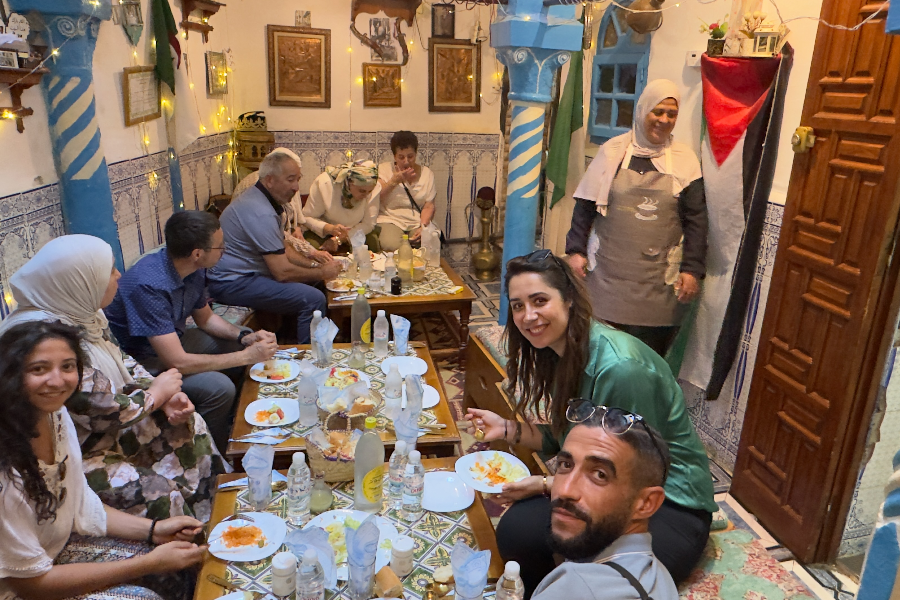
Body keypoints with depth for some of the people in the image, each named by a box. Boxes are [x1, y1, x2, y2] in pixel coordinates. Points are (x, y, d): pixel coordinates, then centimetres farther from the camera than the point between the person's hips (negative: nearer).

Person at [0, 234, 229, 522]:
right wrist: (156, 393, -11)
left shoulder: (83, 314, -2)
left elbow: (122, 368, 9)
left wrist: (168, 398, -7)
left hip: (101, 431, 10)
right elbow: (107, 413, -29)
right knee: (159, 495, -21)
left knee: (189, 425, 6)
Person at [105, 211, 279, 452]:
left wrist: (245, 336, -9)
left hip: (173, 340, 9)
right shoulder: (150, 285, -34)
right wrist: (247, 356, -29)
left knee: (243, 348, 5)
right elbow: (176, 362, -35)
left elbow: (205, 317, 10)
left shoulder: (193, 269, -8)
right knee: (218, 387, -28)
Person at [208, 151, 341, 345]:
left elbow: (281, 253, 16)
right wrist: (322, 272, -10)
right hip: (232, 283, -11)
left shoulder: (258, 199, 10)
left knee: (315, 283, 12)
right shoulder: (261, 213, -24)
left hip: (241, 274, 11)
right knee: (313, 299, -22)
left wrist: (315, 264, 2)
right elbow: (282, 272, -25)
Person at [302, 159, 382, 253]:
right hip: (323, 232, -2)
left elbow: (368, 224, -14)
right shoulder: (324, 183, -24)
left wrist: (339, 239, -24)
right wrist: (330, 228, -37)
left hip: (355, 231, 2)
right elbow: (307, 217, -17)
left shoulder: (375, 188, -19)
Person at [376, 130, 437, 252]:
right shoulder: (384, 169, 7)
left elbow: (429, 206, 3)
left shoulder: (426, 173, 11)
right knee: (392, 246, -32)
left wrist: (423, 227, -14)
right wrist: (395, 181, -14)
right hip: (391, 220, -2)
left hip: (418, 221, 2)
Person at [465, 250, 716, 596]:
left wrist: (547, 485, -20)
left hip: (670, 503, -7)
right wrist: (507, 429, -6)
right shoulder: (560, 353, -2)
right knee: (515, 531, -18)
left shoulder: (620, 367, -30)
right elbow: (562, 440, 9)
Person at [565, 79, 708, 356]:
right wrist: (575, 250, 0)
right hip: (608, 271, 0)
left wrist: (692, 270, -4)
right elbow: (585, 205, 5)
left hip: (658, 280, 0)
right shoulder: (613, 150, 3)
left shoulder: (685, 160, 4)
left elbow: (696, 219, 3)